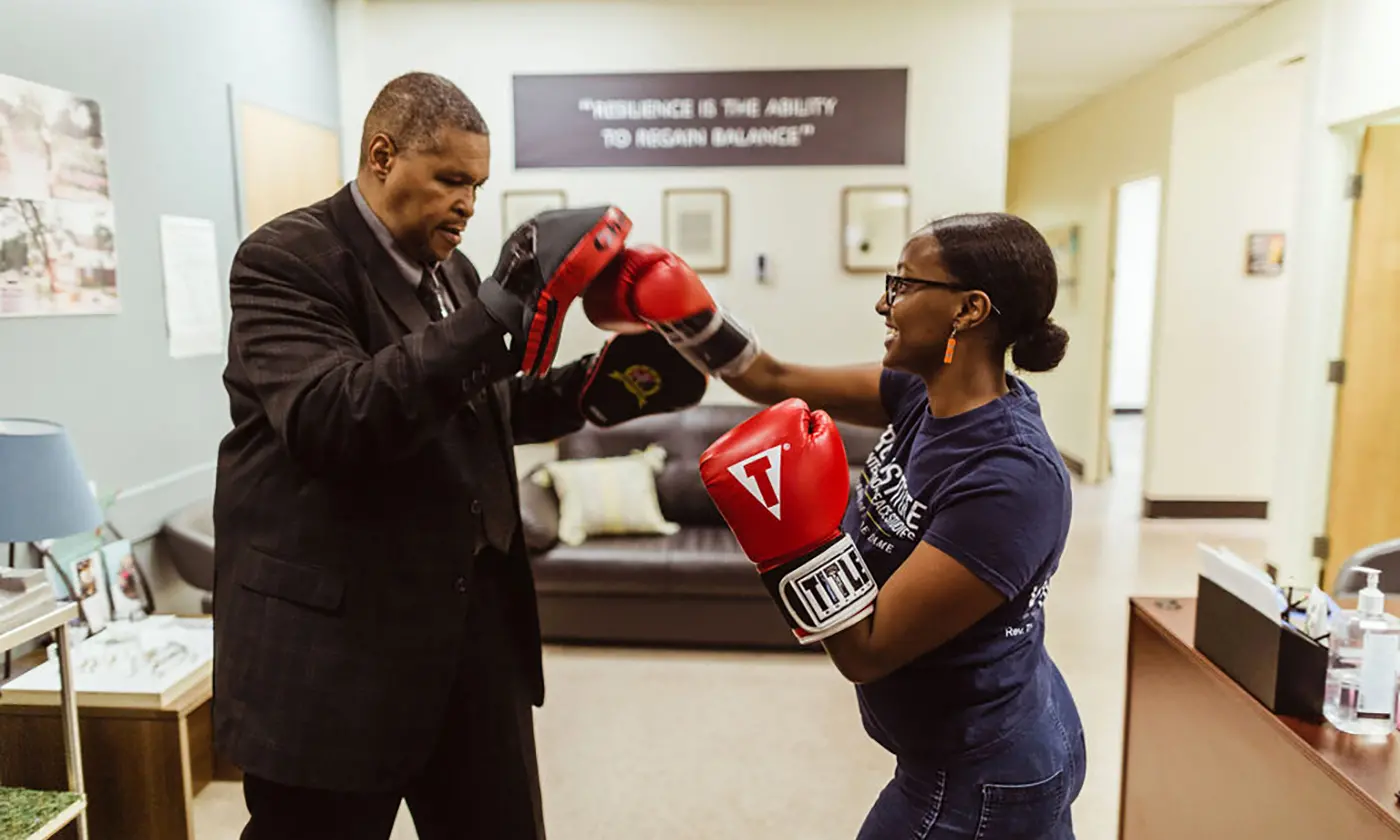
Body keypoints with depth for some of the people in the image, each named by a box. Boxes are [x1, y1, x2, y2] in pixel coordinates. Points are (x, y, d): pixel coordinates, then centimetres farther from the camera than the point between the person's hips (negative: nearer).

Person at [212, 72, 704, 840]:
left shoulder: (450, 269, 12)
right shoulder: (286, 259, -12)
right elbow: (332, 419, -28)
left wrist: (590, 386, 3)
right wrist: (495, 315, -33)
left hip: (476, 614, 7)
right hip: (337, 633, -7)